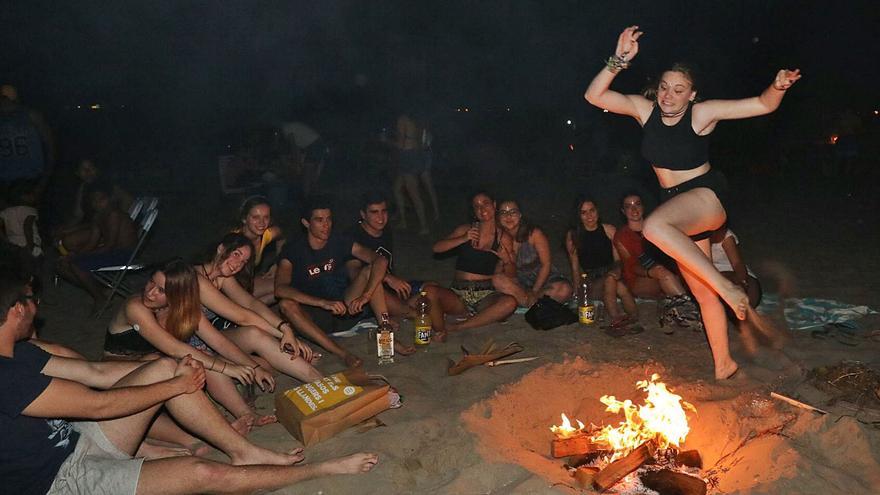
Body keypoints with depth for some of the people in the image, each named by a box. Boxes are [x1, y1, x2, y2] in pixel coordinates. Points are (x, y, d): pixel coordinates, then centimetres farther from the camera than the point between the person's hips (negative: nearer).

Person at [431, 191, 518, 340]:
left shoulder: (503, 238, 8)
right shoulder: (465, 230, 10)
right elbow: (437, 248, 0)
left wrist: (506, 259, -12)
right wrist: (463, 239, -10)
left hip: (486, 294, 1)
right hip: (458, 293, 0)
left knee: (510, 303, -35)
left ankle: (458, 326, -26)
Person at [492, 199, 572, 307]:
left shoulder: (534, 234, -12)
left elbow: (546, 264, -13)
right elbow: (511, 275, -1)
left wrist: (534, 292, -20)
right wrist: (509, 260, -23)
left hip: (544, 278, -2)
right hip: (522, 283, 2)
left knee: (565, 290, -33)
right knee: (497, 280, -28)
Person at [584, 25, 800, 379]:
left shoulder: (702, 113, -11)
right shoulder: (644, 109, -2)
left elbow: (764, 105, -10)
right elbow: (594, 96, -11)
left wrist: (778, 87, -31)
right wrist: (619, 60, -22)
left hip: (706, 196, -6)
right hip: (678, 209, 6)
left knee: (655, 226, -39)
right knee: (702, 294, 12)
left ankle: (727, 287, -27)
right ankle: (723, 364, 28)